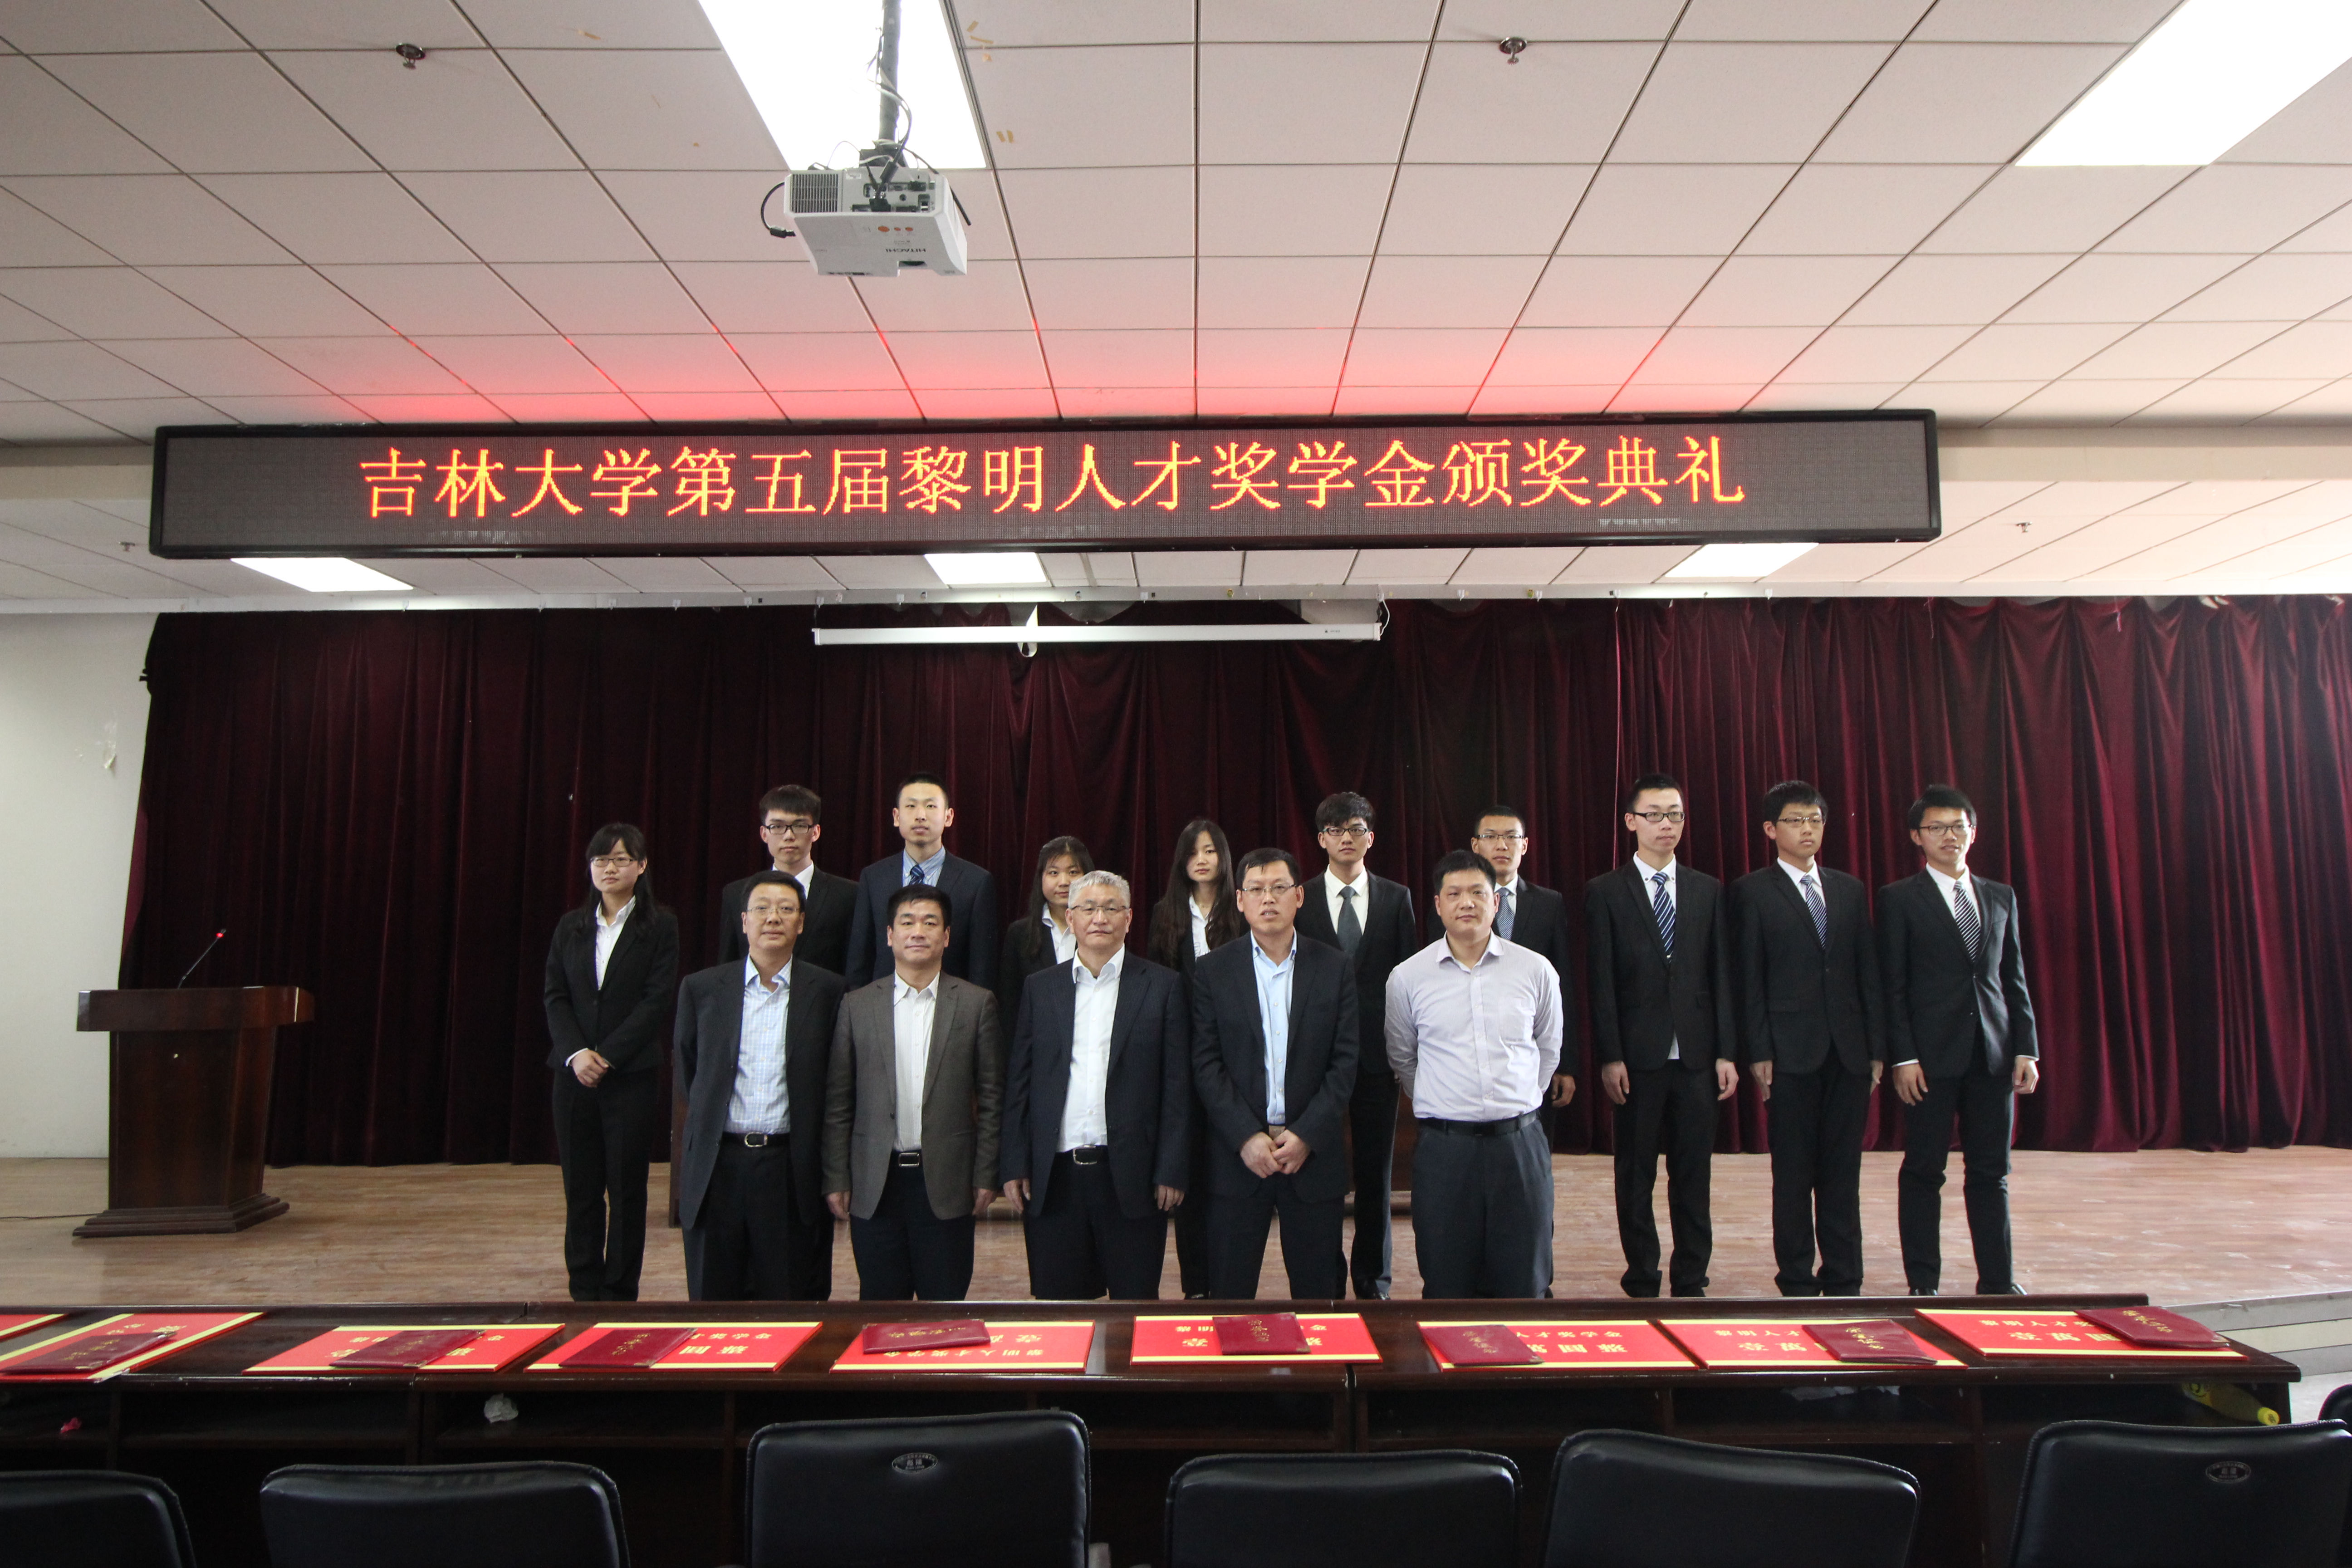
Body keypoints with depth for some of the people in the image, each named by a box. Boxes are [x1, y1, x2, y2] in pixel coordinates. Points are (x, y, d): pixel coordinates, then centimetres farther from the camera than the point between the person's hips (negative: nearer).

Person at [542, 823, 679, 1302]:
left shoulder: (660, 926, -1)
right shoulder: (571, 926, 10)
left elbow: (658, 999, -8)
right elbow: (555, 996, 5)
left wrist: (608, 1056, -14)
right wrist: (575, 1053, -10)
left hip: (632, 1074, -3)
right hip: (574, 1072, 3)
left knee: (626, 1187, 3)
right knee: (580, 1187, 7)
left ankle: (620, 1293, 13)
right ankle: (584, 1291, 19)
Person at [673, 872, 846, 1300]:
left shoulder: (828, 991, 0)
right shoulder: (701, 988, 5)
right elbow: (688, 1072, 17)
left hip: (792, 1169, -1)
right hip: (717, 1165, 2)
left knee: (792, 1304, 5)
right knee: (713, 1299, 9)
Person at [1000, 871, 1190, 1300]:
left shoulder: (1163, 986, 3)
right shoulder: (1041, 988, 9)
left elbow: (1178, 1086, 0)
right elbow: (1018, 1083, 8)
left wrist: (1171, 1171, -6)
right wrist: (1014, 1166, 1)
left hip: (1131, 1179, -2)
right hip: (1053, 1178, 2)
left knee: (1136, 1304, 5)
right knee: (1056, 1307, 8)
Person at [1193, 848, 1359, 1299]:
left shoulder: (1334, 967, 4)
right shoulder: (1212, 971, 2)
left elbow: (1345, 1061, 0)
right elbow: (1206, 1064, -2)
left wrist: (1307, 1135, -9)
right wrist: (1246, 1137, -11)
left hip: (1313, 1154, 1)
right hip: (1237, 1156, 0)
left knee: (1318, 1294, 8)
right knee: (1229, 1292, 6)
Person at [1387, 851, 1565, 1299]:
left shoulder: (1536, 971, 2)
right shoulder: (1408, 977, 0)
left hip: (1519, 1143, 1)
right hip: (1444, 1146, -1)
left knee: (1523, 1284, 7)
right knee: (1446, 1286, 6)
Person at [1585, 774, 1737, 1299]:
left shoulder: (1707, 890, 10)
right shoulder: (1605, 892, 0)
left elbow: (1721, 976, 7)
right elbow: (1601, 983, -4)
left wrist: (1727, 1052, 1)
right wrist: (1610, 1057, -9)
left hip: (1696, 1056, 3)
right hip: (1637, 1057, -2)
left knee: (1693, 1174, 8)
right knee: (1636, 1176, 7)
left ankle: (1692, 1280, 20)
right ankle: (1642, 1280, 18)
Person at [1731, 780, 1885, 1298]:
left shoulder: (1850, 891, 12)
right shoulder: (1752, 892, -1)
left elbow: (1869, 974, 11)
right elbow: (1748, 979, -4)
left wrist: (1877, 1047, 6)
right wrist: (1759, 1052, -10)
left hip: (1849, 1051, 4)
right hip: (1791, 1053, -4)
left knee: (1842, 1172, 10)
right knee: (1794, 1173, 4)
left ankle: (1844, 1281, 20)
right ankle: (1797, 1283, 15)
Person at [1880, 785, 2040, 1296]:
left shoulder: (2001, 897, 13)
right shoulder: (1899, 899, -1)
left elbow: (2015, 979, 13)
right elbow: (1893, 986, -4)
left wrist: (2027, 1049, 4)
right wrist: (1904, 1057, -10)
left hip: (1992, 1054, 4)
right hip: (1931, 1056, -4)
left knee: (1991, 1173, 9)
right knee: (1924, 1172, 3)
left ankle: (1997, 1282, 19)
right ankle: (1923, 1284, 13)